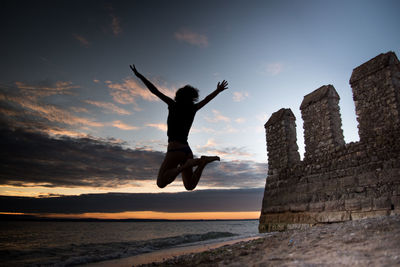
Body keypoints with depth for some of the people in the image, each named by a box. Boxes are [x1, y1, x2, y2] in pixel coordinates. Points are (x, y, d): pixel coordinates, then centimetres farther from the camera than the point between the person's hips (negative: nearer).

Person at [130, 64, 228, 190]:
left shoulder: (174, 105, 0)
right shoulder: (193, 109, 11)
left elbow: (155, 91, 1)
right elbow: (207, 99, 26)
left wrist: (139, 75, 8)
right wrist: (218, 90, 43)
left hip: (175, 149, -6)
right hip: (187, 150, 6)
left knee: (161, 183, -11)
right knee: (190, 186, 11)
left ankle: (187, 164, -24)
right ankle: (202, 162, -9)